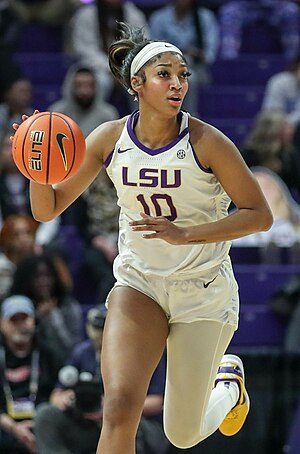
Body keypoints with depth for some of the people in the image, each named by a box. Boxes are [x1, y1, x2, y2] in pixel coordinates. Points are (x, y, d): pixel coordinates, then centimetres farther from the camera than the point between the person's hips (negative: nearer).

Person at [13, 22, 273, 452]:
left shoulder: (206, 142, -16)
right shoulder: (109, 139, -7)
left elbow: (260, 216, -12)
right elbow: (48, 209, 1)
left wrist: (183, 234, -24)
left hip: (205, 291, -2)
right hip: (139, 283, 2)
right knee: (119, 408, -22)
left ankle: (229, 380, 40)